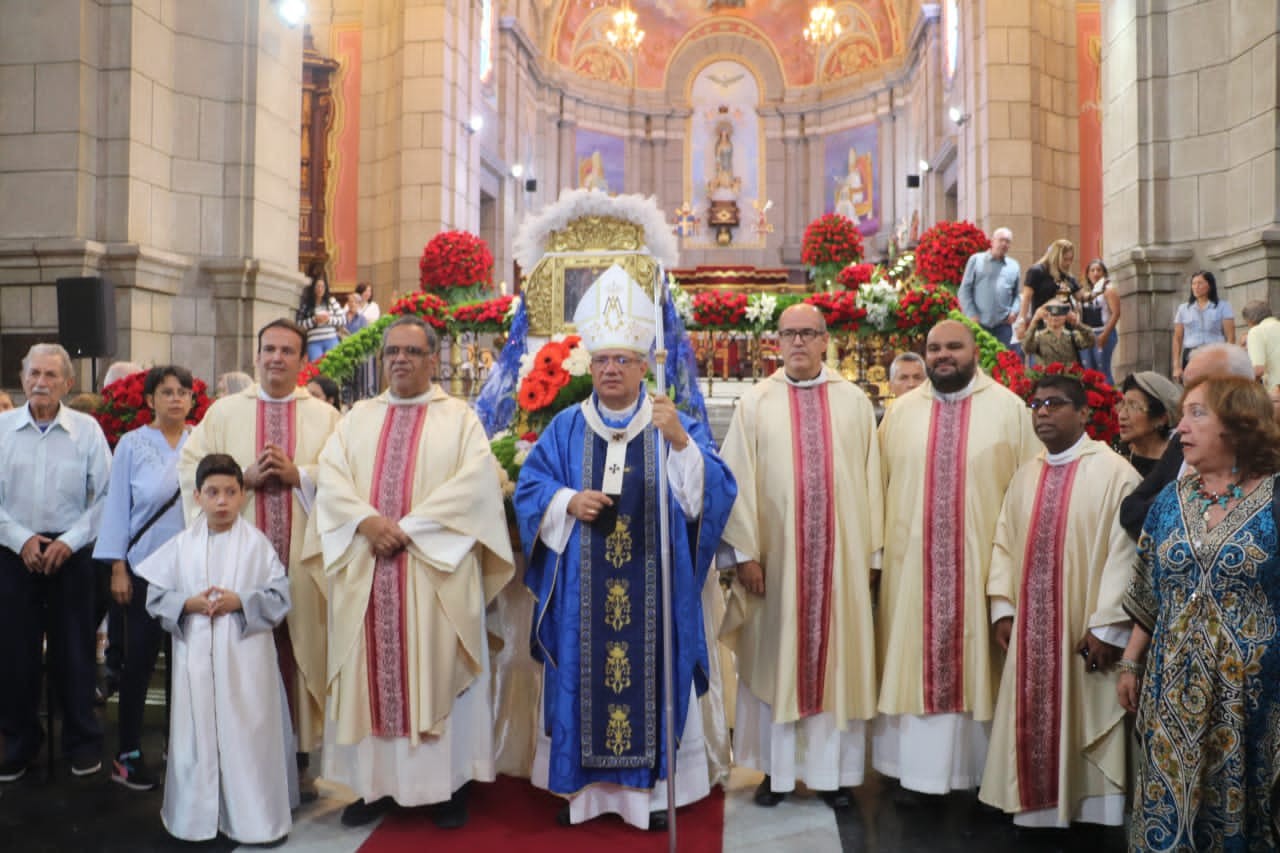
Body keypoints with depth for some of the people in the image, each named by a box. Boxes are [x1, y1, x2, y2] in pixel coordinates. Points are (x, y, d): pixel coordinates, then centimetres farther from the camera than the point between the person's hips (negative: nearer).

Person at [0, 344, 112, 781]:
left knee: (74, 651, 6)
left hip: (72, 556, -1)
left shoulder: (87, 430, -3)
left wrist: (69, 540, -11)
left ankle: (82, 741, 19)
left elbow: (104, 496, -4)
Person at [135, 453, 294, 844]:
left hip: (245, 656, -2)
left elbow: (279, 596, -4)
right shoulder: (182, 544, 4)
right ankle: (198, 816, 24)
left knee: (247, 736, 3)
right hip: (196, 657, 2)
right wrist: (189, 604, -11)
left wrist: (240, 601, -17)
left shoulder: (257, 543, -3)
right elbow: (157, 596, 6)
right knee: (198, 735, 8)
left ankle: (253, 816, 16)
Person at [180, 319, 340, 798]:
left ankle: (299, 758, 15)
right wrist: (244, 476, -9)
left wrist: (297, 474, -12)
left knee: (301, 654, 4)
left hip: (303, 555, 0)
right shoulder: (224, 410, 11)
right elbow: (190, 469, 4)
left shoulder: (325, 416, 8)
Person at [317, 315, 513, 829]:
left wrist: (408, 526, -16)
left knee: (438, 673, 1)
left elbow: (473, 484, -10)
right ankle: (376, 783, 19)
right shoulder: (358, 417, 14)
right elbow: (331, 478, 3)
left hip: (436, 568, -3)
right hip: (365, 567, 4)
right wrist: (367, 521, -14)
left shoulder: (459, 418, 4)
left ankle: (449, 785, 12)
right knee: (371, 673, 7)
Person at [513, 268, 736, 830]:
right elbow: (529, 487, 7)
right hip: (582, 590, 2)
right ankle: (580, 783, 25)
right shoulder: (566, 428, 7)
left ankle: (653, 786, 20)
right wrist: (568, 501, -12)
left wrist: (680, 441, -26)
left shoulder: (675, 426, 1)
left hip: (651, 588, -1)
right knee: (584, 679, 8)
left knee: (651, 676, 5)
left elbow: (714, 492, -10)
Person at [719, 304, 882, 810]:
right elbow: (739, 481, -3)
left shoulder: (854, 401, 6)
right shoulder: (755, 403, 1)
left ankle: (833, 770, 22)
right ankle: (777, 770, 21)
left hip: (841, 554, 1)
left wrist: (871, 551, 2)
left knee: (836, 656, 8)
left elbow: (870, 479, 5)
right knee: (774, 658, 7)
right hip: (774, 554, -1)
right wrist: (745, 551, -8)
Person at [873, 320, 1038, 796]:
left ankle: (981, 770, 22)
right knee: (913, 660, 7)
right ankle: (917, 769, 20)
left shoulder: (1009, 409, 1)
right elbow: (879, 484, 6)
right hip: (912, 561, 2)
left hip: (982, 561, -1)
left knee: (977, 662, 7)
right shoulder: (901, 411, 7)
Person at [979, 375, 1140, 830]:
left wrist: (1107, 626, -15)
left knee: (1086, 729, 6)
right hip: (1030, 630, 6)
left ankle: (1092, 820, 22)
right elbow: (1004, 544, 10)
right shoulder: (1025, 475, 10)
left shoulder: (1115, 473, -10)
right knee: (1032, 727, 12)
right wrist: (1002, 608, 3)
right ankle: (1039, 812, 26)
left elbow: (1126, 554, -13)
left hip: (1085, 632, -5)